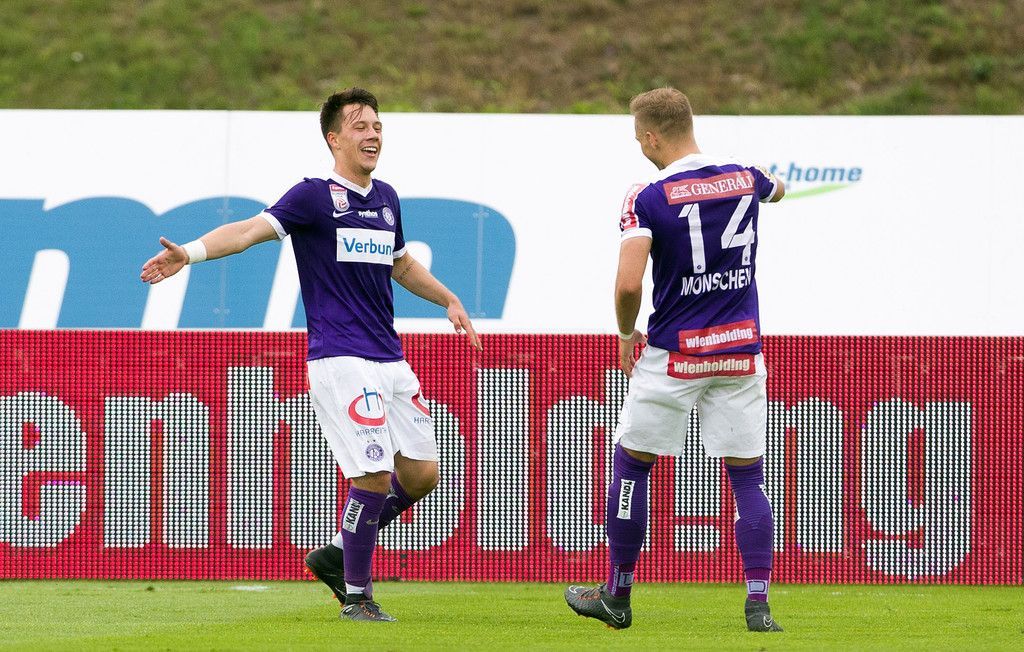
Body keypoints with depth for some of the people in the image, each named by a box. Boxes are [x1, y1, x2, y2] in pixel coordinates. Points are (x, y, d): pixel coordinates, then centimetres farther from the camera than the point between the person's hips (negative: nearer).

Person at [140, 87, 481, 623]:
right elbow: (252, 229, -20)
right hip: (341, 358, -8)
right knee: (374, 475, -12)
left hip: (389, 360, 8)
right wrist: (190, 253, -35)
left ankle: (337, 554, 22)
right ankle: (356, 594, 2)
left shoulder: (386, 199, 14)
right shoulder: (314, 197, -7)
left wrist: (449, 301, 35)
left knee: (422, 473, 7)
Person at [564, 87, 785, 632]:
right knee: (747, 476, 7)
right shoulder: (744, 177, 1)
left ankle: (617, 597, 19)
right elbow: (777, 190, 27)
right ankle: (758, 604, -3)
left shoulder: (648, 199, -13)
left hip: (672, 354, -3)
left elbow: (628, 285, -21)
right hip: (741, 351, 4)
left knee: (631, 464, 13)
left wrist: (627, 334, -2)